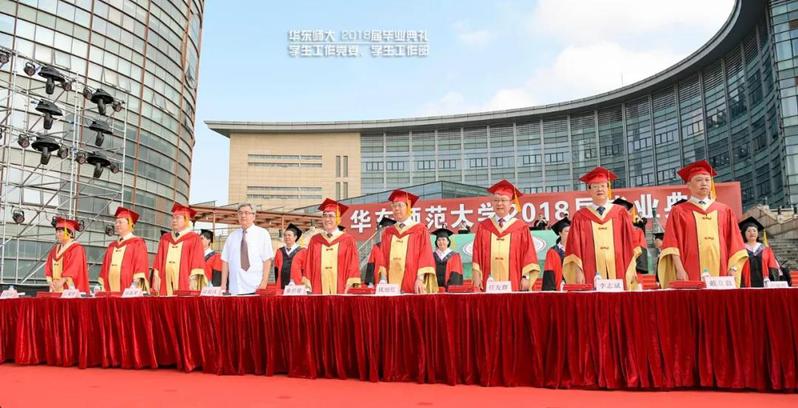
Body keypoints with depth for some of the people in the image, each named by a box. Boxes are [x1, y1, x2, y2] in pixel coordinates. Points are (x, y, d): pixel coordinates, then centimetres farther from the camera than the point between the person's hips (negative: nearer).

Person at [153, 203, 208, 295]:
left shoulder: (194, 238, 4)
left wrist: (193, 279, -12)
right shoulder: (164, 238, 18)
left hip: (184, 282, -4)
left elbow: (197, 261, -3)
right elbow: (159, 261, 15)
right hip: (166, 283, 4)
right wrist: (156, 277, 5)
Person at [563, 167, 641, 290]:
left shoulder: (620, 213, 11)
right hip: (591, 275, -1)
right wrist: (578, 271, -6)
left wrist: (631, 269, 2)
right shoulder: (580, 217, 6)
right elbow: (575, 248, 3)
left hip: (618, 273, 1)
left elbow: (630, 244, 9)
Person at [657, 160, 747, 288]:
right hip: (691, 275, -2)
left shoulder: (724, 211, 17)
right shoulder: (679, 212, 8)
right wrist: (679, 269, -12)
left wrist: (733, 268, -1)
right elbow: (673, 243, -1)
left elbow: (733, 243, 12)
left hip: (721, 274, 3)